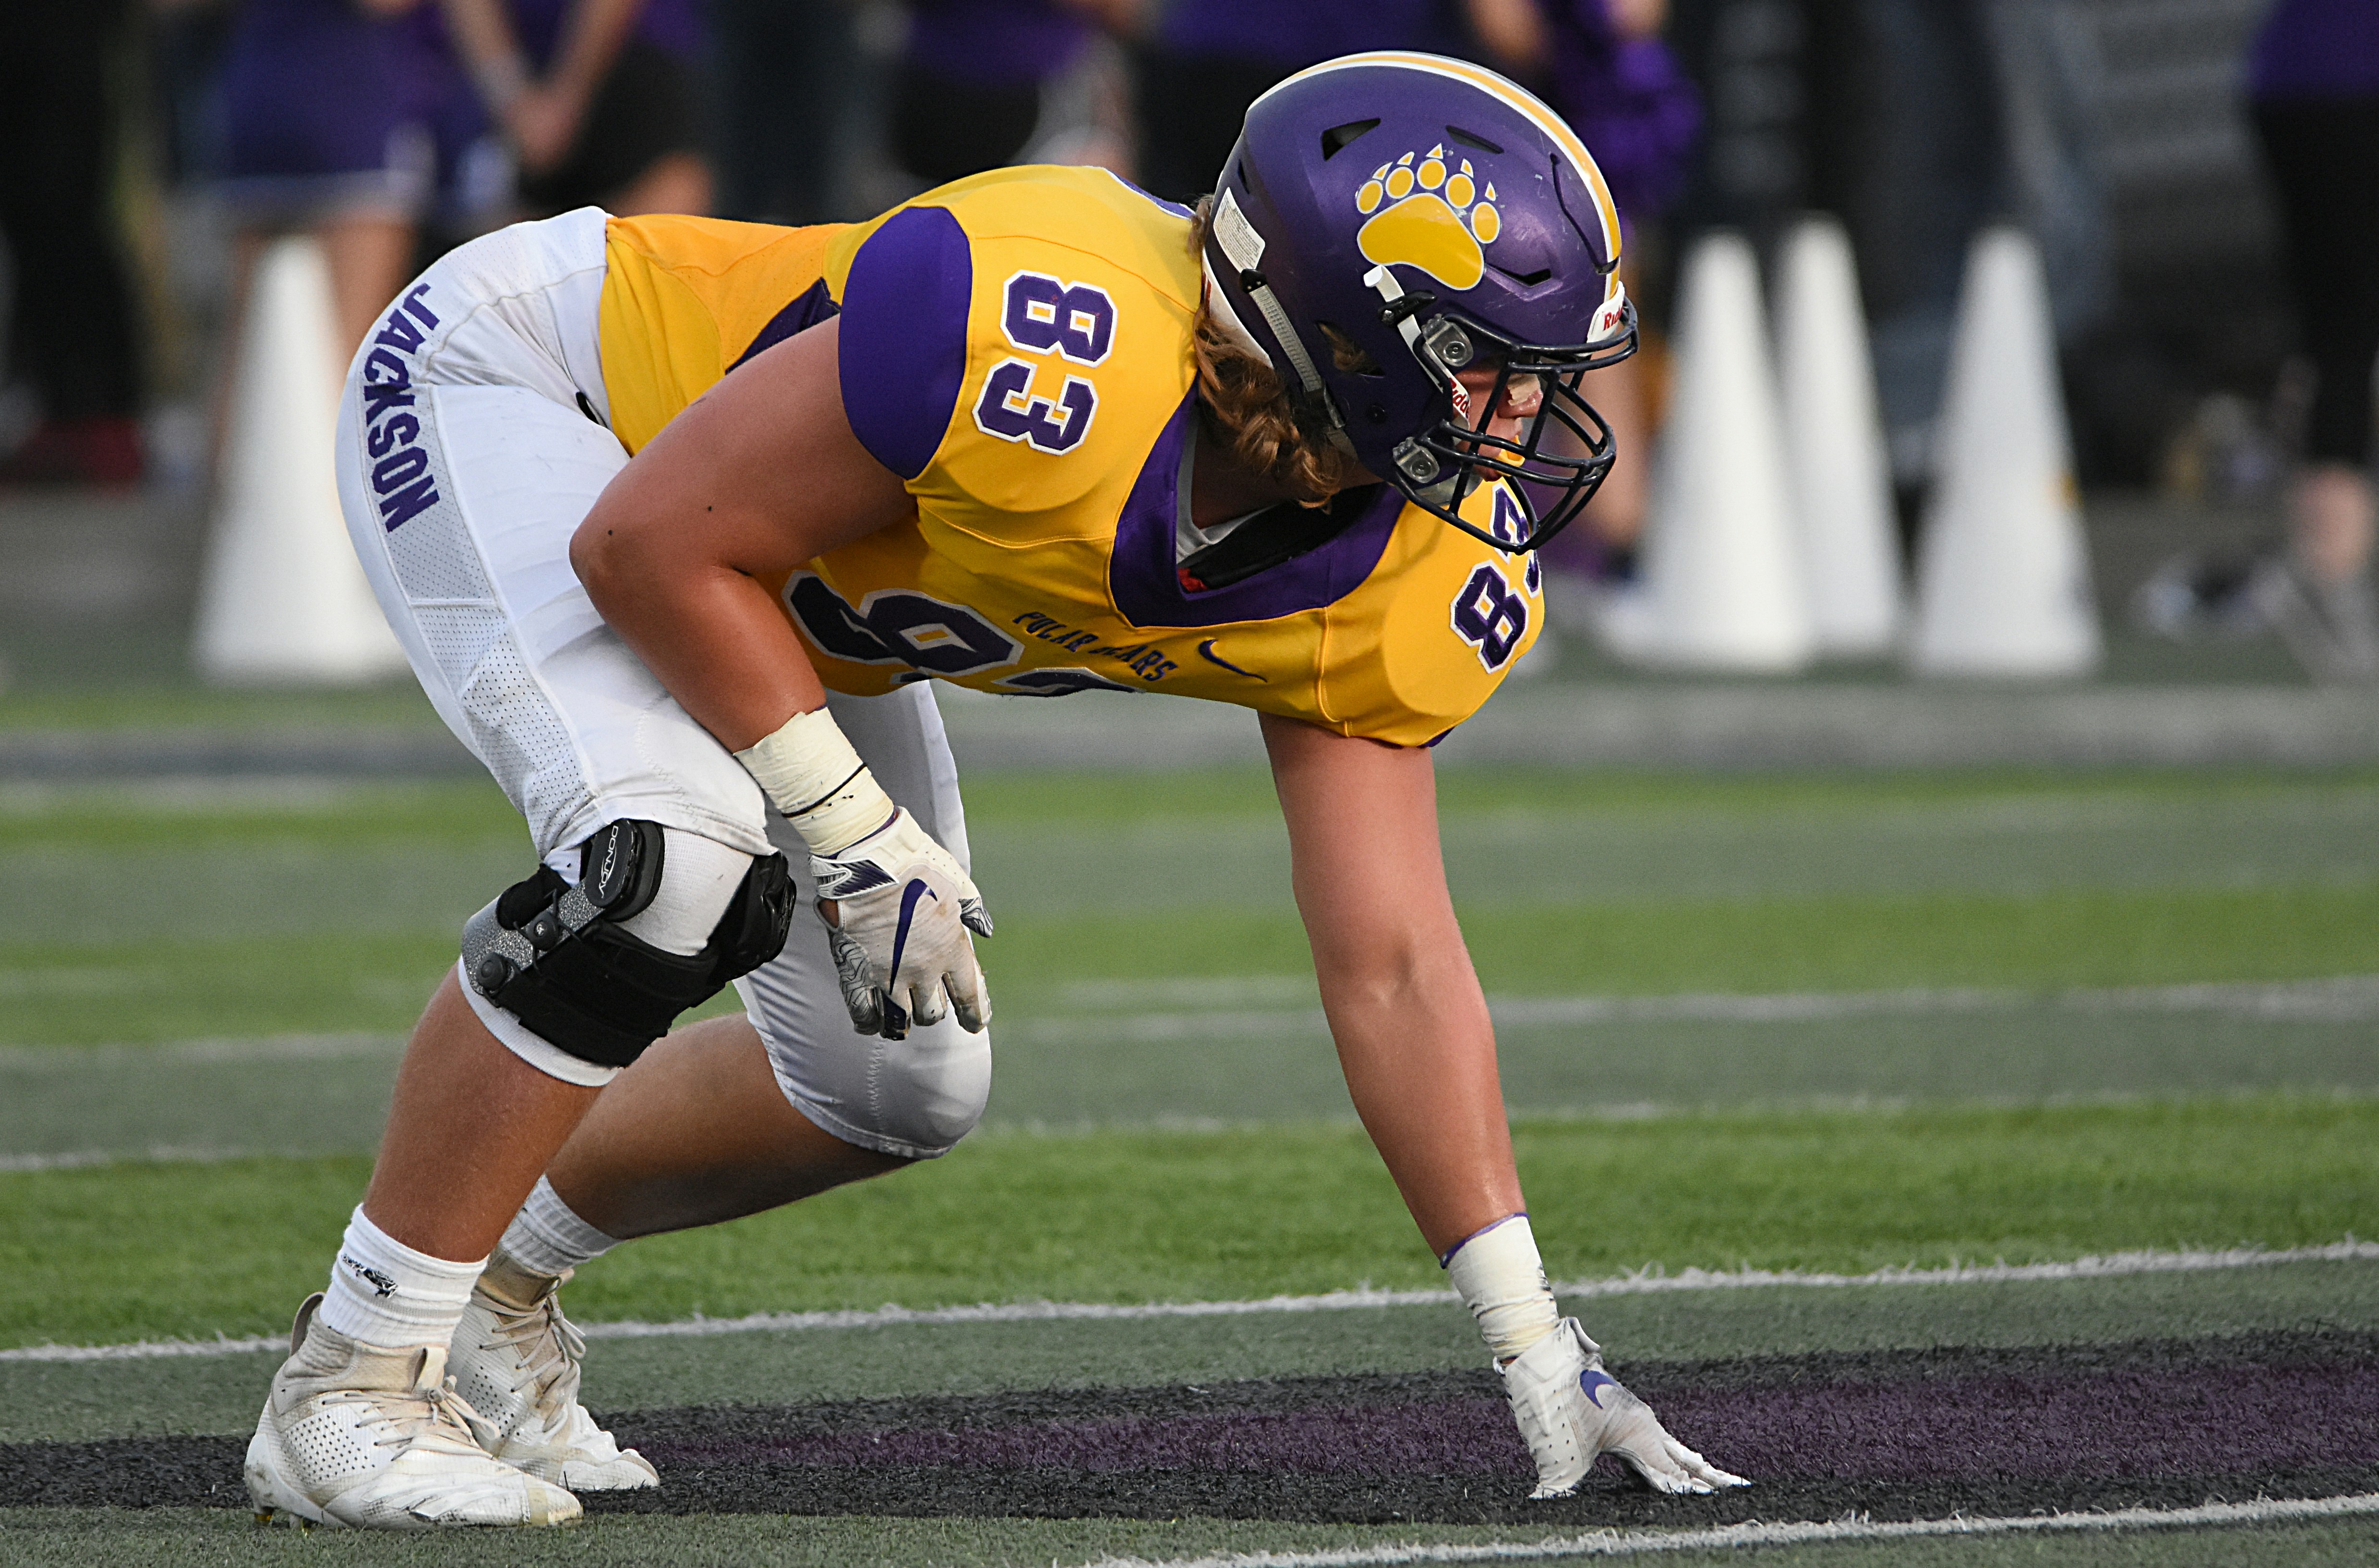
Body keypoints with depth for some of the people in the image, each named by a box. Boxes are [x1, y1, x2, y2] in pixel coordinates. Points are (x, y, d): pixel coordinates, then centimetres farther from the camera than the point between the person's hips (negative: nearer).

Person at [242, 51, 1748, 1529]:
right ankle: (352, 1384, -18)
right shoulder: (1053, 358, -41)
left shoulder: (1408, 585, -17)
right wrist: (856, 835, -26)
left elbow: (1394, 965, -11)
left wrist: (1530, 1338, -15)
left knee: (901, 1087, 5)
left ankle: (494, 1288, 28)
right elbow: (655, 542, -31)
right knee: (672, 859, -32)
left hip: (778, 585, 8)